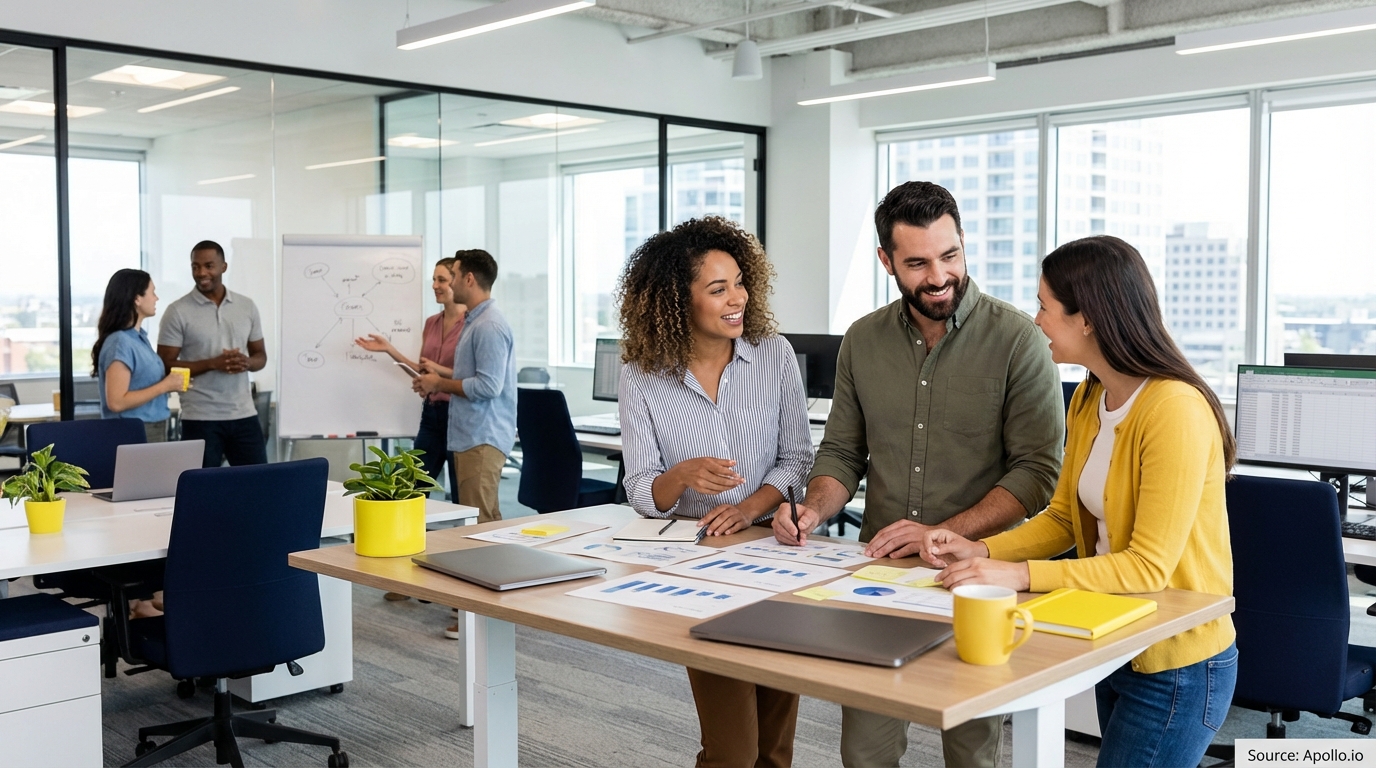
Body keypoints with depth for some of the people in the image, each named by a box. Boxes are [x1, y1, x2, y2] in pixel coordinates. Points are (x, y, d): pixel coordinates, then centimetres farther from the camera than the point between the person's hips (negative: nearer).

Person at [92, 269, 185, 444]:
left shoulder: (140, 336, 9)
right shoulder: (120, 343, -17)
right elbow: (116, 402, -23)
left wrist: (169, 383, 5)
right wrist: (164, 386, -18)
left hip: (152, 430, 9)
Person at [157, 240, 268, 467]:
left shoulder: (247, 306, 8)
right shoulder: (178, 312, -4)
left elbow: (261, 355, 14)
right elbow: (166, 366, -7)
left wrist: (247, 362, -10)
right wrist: (212, 363, -18)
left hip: (244, 414, 3)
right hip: (201, 418, -3)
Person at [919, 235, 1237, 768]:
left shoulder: (1175, 410, -25)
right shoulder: (1089, 400, 3)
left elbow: (1149, 566, -26)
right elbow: (1063, 518, 9)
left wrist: (1021, 574, -29)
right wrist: (983, 552, -7)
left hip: (1177, 666, -8)